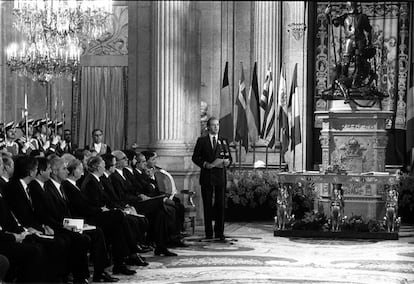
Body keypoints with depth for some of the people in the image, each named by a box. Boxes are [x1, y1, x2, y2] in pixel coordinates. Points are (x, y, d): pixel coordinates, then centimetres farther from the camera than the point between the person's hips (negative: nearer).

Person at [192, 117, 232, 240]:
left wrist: (227, 162, -9)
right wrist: (205, 164, -12)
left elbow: (229, 157, 13)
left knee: (220, 205, -1)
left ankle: (219, 232, 5)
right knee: (207, 205, 1)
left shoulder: (223, 141, 13)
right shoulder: (201, 141, 6)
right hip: (206, 176, -1)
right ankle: (208, 233, 6)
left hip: (220, 176, 2)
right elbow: (195, 157, 3)